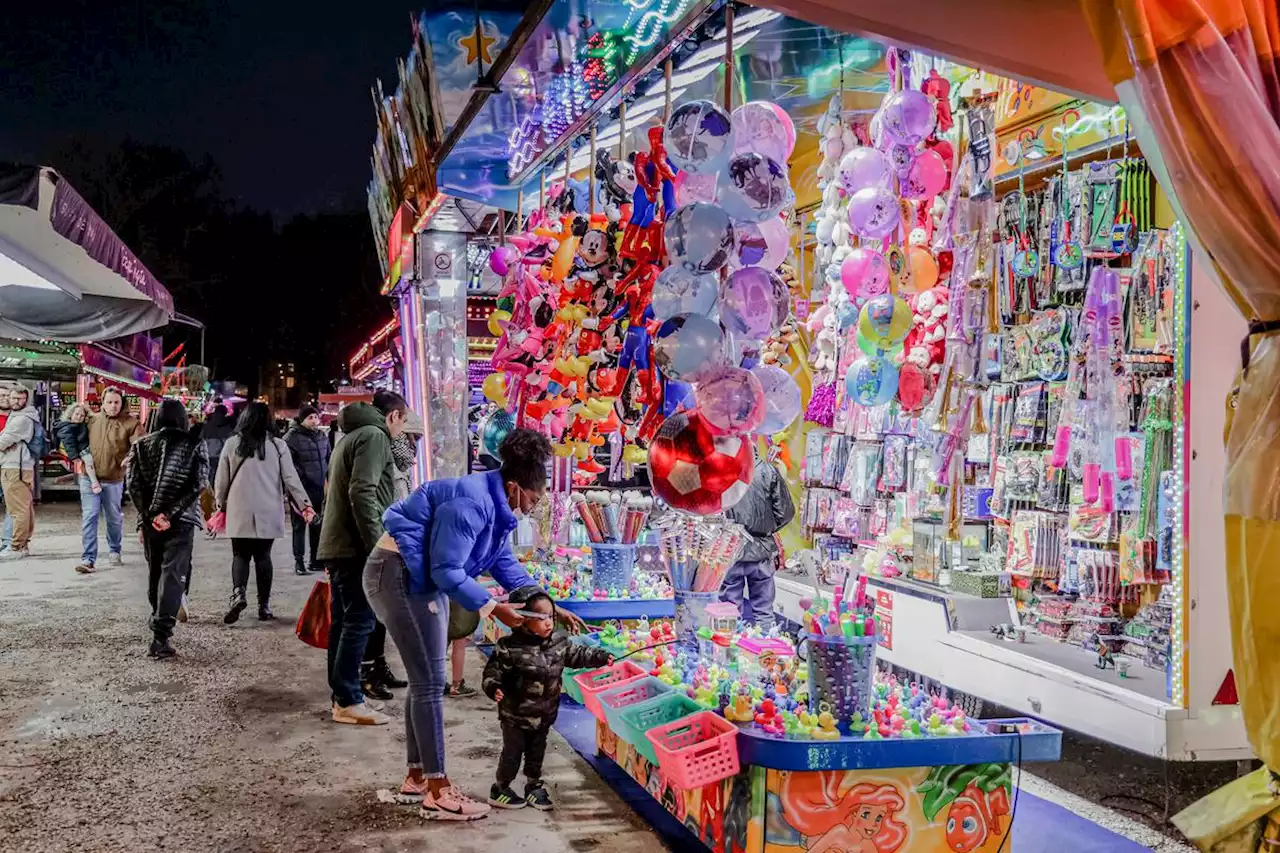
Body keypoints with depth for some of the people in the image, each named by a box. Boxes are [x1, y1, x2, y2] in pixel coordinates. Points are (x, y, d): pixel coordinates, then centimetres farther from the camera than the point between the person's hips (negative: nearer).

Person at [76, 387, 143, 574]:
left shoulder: (130, 423, -5)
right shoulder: (92, 420, 6)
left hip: (114, 479, -1)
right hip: (89, 477, 1)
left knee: (114, 518, 14)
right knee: (89, 517, -4)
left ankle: (115, 551, 35)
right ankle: (88, 559, -3)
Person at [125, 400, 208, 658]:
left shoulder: (142, 445, 7)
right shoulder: (195, 445, 0)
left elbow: (132, 482, -1)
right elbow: (199, 484, -11)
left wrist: (149, 515, -4)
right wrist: (170, 514, -13)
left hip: (150, 519, 3)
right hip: (181, 520, -3)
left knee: (154, 572, 19)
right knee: (173, 574, -5)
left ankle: (159, 621, 34)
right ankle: (161, 634, -16)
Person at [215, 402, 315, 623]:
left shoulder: (232, 444, 0)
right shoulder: (278, 446, -2)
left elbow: (221, 480, 5)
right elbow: (291, 479, -2)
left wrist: (221, 504, 19)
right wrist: (305, 505, 2)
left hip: (239, 512, 0)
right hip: (269, 513, 0)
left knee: (240, 554, 8)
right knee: (263, 555, 9)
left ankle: (238, 593, -16)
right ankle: (264, 605, 11)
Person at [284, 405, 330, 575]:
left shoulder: (323, 436, 10)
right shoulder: (292, 437, -10)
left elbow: (328, 459, 18)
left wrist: (330, 481, 12)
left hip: (319, 488, 6)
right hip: (301, 489, -6)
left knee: (317, 525, 12)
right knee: (300, 525, 2)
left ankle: (315, 559, 22)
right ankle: (298, 561, 9)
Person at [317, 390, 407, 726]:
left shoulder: (350, 436, 22)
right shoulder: (374, 435, -9)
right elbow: (362, 493, -20)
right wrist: (377, 546, -20)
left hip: (337, 545, 10)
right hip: (355, 546, -10)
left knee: (343, 621, 11)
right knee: (359, 621, -7)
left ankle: (342, 697, 17)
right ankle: (349, 702, -4)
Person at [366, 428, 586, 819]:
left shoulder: (495, 506, 8)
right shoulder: (471, 504, -25)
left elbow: (507, 566, 15)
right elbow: (446, 571, -26)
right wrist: (493, 608, -20)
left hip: (423, 580, 11)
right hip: (399, 575, -11)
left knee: (425, 679, 14)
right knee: (430, 681, -8)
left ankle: (417, 776, 25)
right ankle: (437, 793, -2)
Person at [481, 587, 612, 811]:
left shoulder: (558, 642, -3)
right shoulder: (509, 648, -21)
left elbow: (577, 655, 10)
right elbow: (493, 671, -17)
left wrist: (601, 657, 5)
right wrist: (493, 687, -34)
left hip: (544, 715, 5)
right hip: (516, 715, -5)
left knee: (537, 753, 18)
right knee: (512, 753, 8)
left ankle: (534, 787, 35)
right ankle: (500, 790, 26)